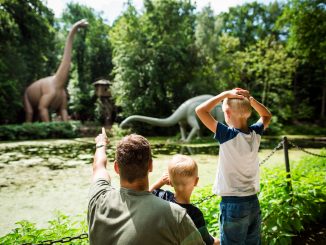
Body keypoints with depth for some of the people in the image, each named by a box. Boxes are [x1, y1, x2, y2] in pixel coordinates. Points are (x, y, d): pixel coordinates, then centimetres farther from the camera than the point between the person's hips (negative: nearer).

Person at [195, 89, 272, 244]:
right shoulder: (255, 134, -3)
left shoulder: (228, 135, -19)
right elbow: (267, 116, 18)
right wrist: (249, 99, 5)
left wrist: (225, 94, -13)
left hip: (232, 203, -6)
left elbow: (200, 110, -19)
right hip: (253, 202, 6)